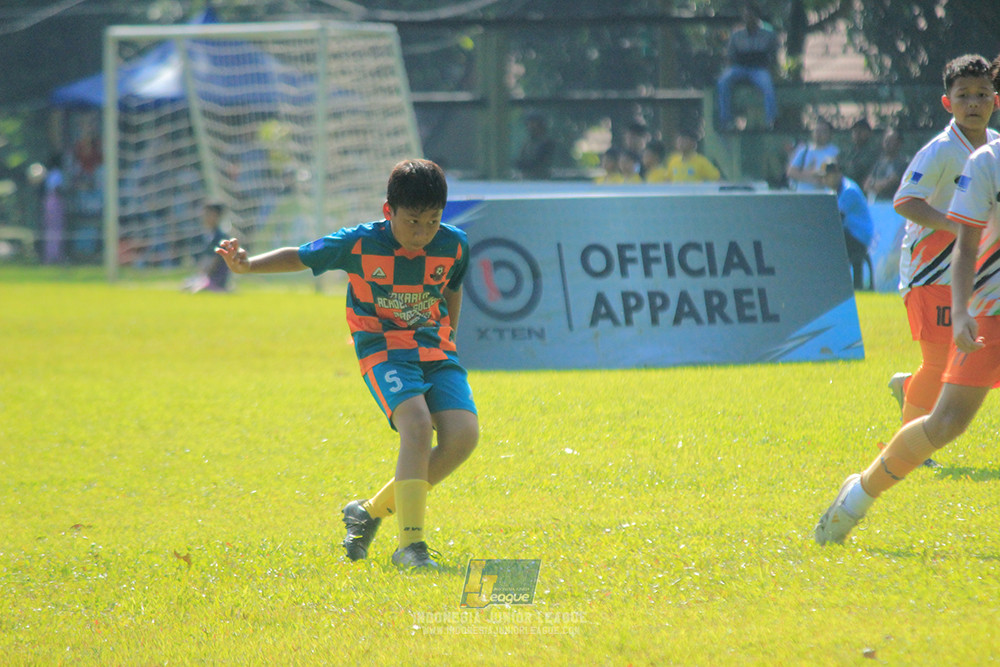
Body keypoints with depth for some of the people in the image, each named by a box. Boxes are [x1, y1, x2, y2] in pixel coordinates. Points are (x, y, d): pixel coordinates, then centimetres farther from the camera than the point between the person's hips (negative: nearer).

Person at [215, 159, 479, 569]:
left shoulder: (453, 245, -3)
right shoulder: (360, 244, -12)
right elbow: (300, 258, 0)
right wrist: (248, 265, -14)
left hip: (436, 351, 4)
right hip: (384, 351, -4)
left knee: (462, 434, -17)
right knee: (417, 425, -30)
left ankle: (372, 511, 1)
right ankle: (410, 544, -29)